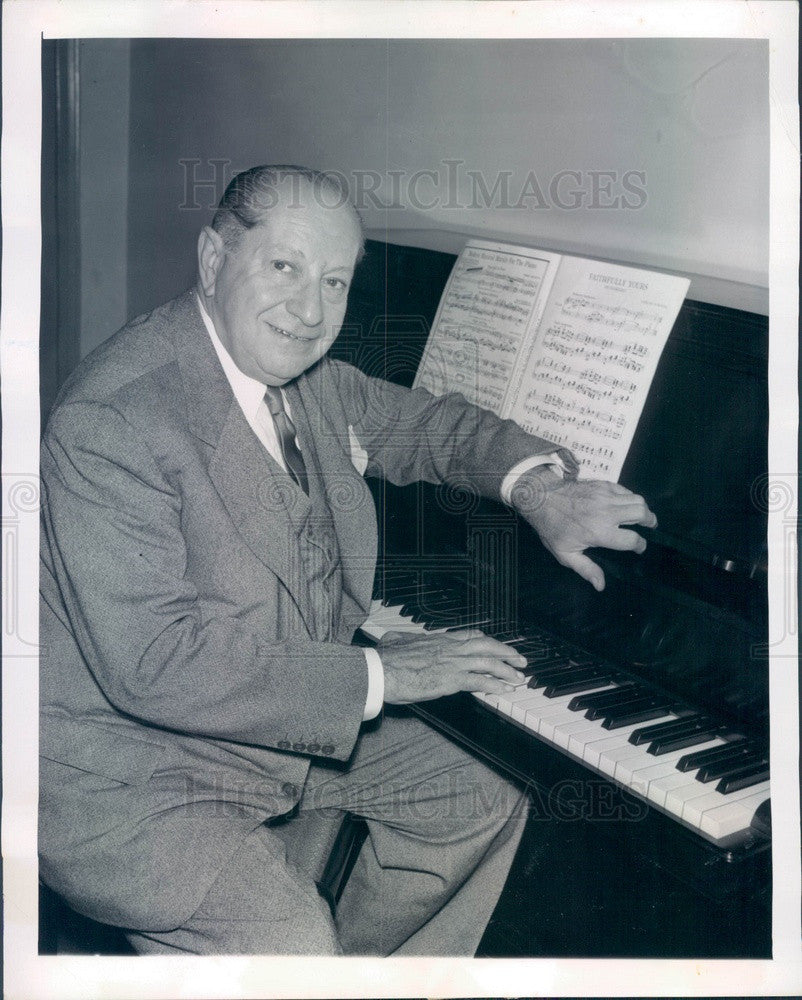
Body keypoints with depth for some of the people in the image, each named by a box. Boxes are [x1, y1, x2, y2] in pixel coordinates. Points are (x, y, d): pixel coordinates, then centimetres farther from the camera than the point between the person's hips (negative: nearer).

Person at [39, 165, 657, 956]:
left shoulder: (304, 376, 0)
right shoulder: (109, 422, -27)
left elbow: (423, 422, 17)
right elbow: (154, 663, -32)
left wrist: (534, 484, -4)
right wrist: (379, 674, -27)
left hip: (284, 724, 9)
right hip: (125, 780, -8)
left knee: (488, 799, 11)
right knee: (293, 947, -28)